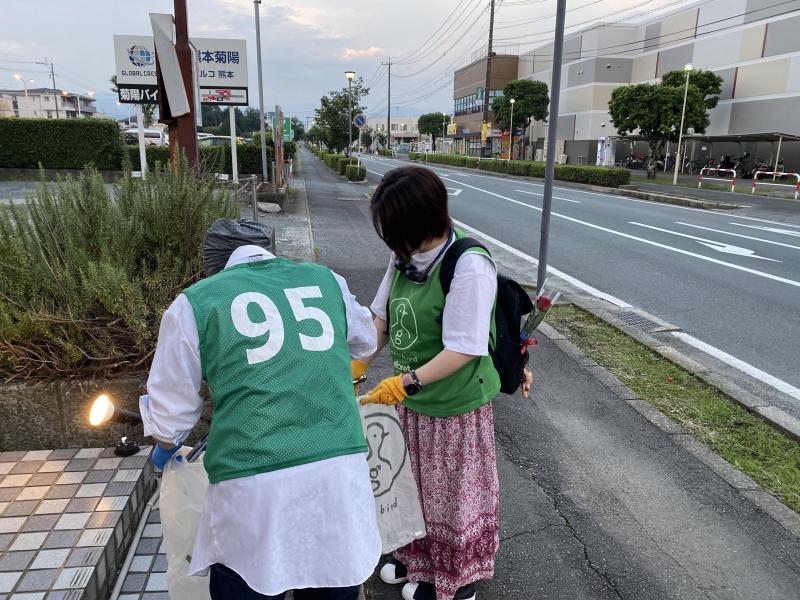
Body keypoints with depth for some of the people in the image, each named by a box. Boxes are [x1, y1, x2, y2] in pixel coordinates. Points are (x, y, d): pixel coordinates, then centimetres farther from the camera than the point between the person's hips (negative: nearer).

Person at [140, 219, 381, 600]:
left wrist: (165, 449, 33)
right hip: (340, 468, 3)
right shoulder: (326, 279, 12)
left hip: (253, 485, -2)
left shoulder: (195, 302, 4)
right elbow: (364, 341, 30)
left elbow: (172, 407, 11)